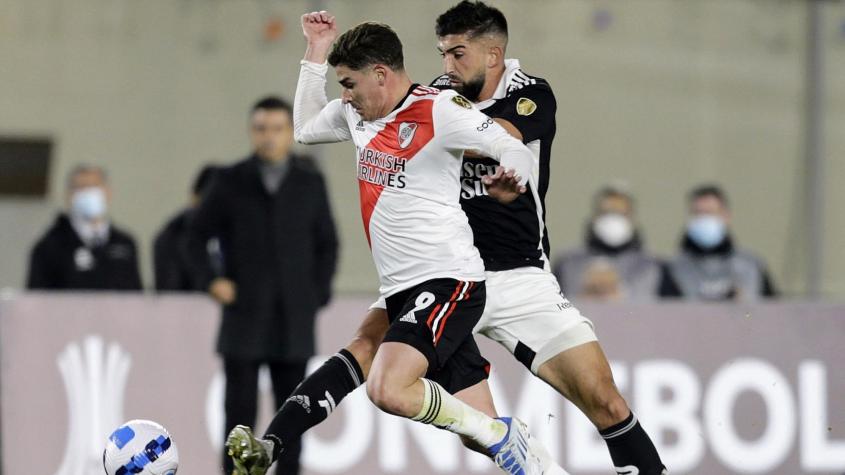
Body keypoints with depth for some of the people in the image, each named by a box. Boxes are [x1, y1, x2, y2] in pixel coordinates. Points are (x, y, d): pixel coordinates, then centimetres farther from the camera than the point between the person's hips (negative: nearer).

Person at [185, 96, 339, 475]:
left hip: (294, 322, 1)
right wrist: (210, 280, -5)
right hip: (244, 317, -1)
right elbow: (197, 236, 10)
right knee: (240, 411, -4)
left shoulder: (310, 183, 7)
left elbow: (326, 244, 13)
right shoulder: (230, 182, 4)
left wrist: (317, 295, 2)